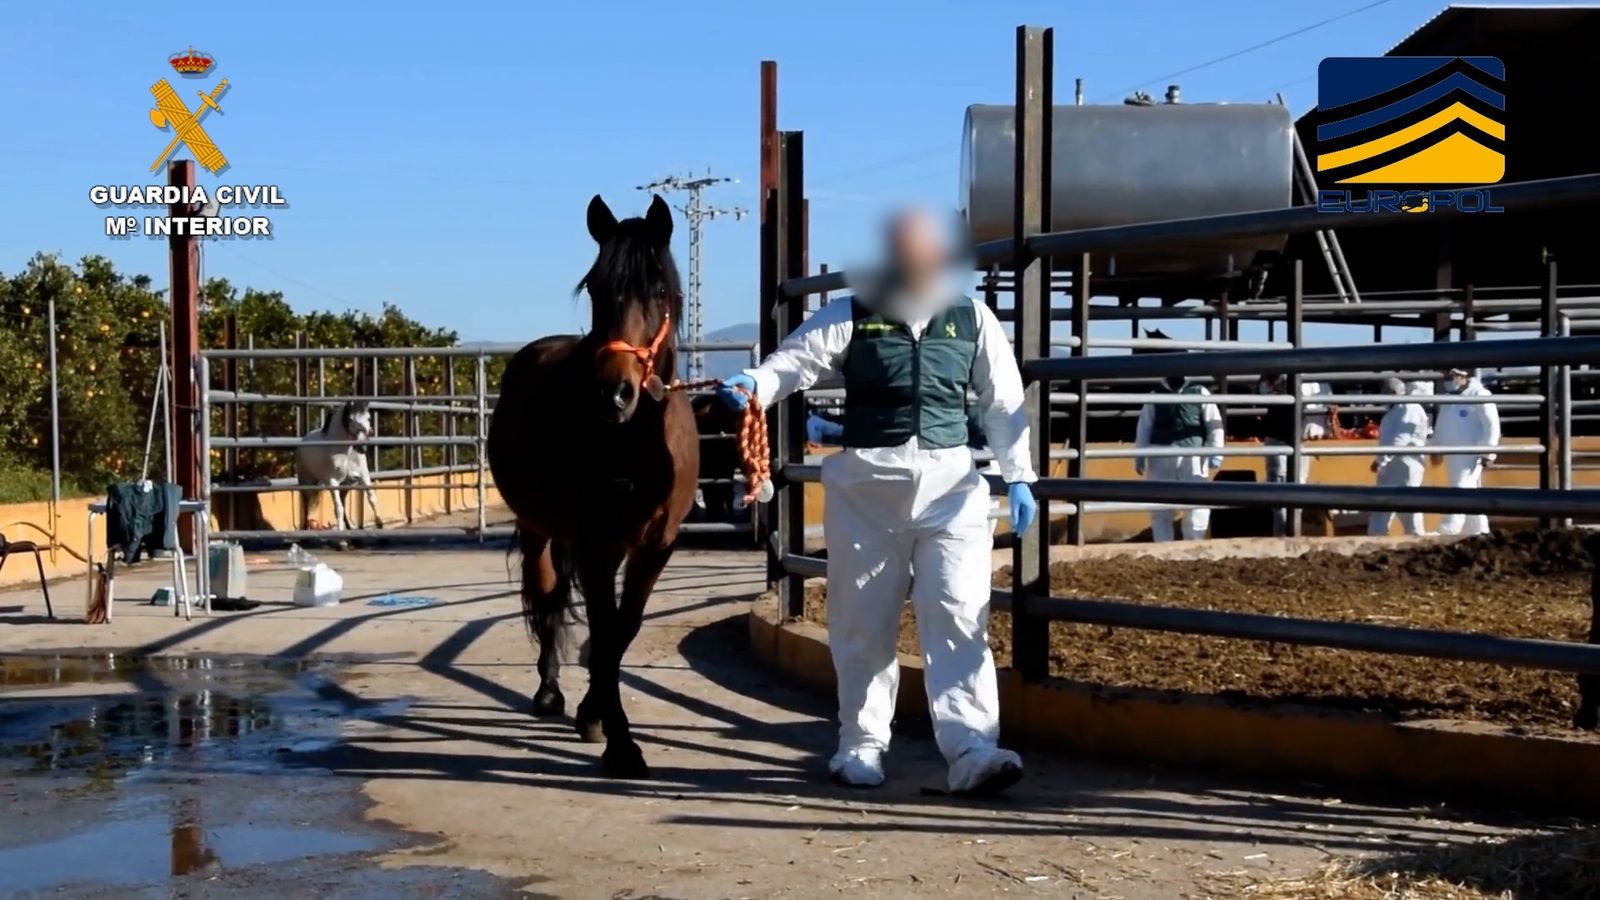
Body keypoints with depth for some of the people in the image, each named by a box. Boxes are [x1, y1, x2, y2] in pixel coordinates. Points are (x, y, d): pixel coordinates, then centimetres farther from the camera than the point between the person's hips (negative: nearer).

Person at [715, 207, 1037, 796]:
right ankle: (861, 745, 20)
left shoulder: (972, 319, 7)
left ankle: (972, 751, -9)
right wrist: (753, 385, -32)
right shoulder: (851, 316, 1)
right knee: (864, 622, 7)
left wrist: (1018, 478, 6)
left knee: (958, 617, -7)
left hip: (950, 481, 1)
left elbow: (1004, 403, 11)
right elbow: (797, 359, -11)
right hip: (866, 483, 0)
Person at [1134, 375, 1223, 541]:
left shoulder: (1200, 393, 7)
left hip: (1192, 456, -1)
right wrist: (1139, 456, 3)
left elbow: (1214, 424, 6)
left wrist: (1215, 452, -3)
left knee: (1197, 504, -5)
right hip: (1160, 455, 1)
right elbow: (1144, 427, 10)